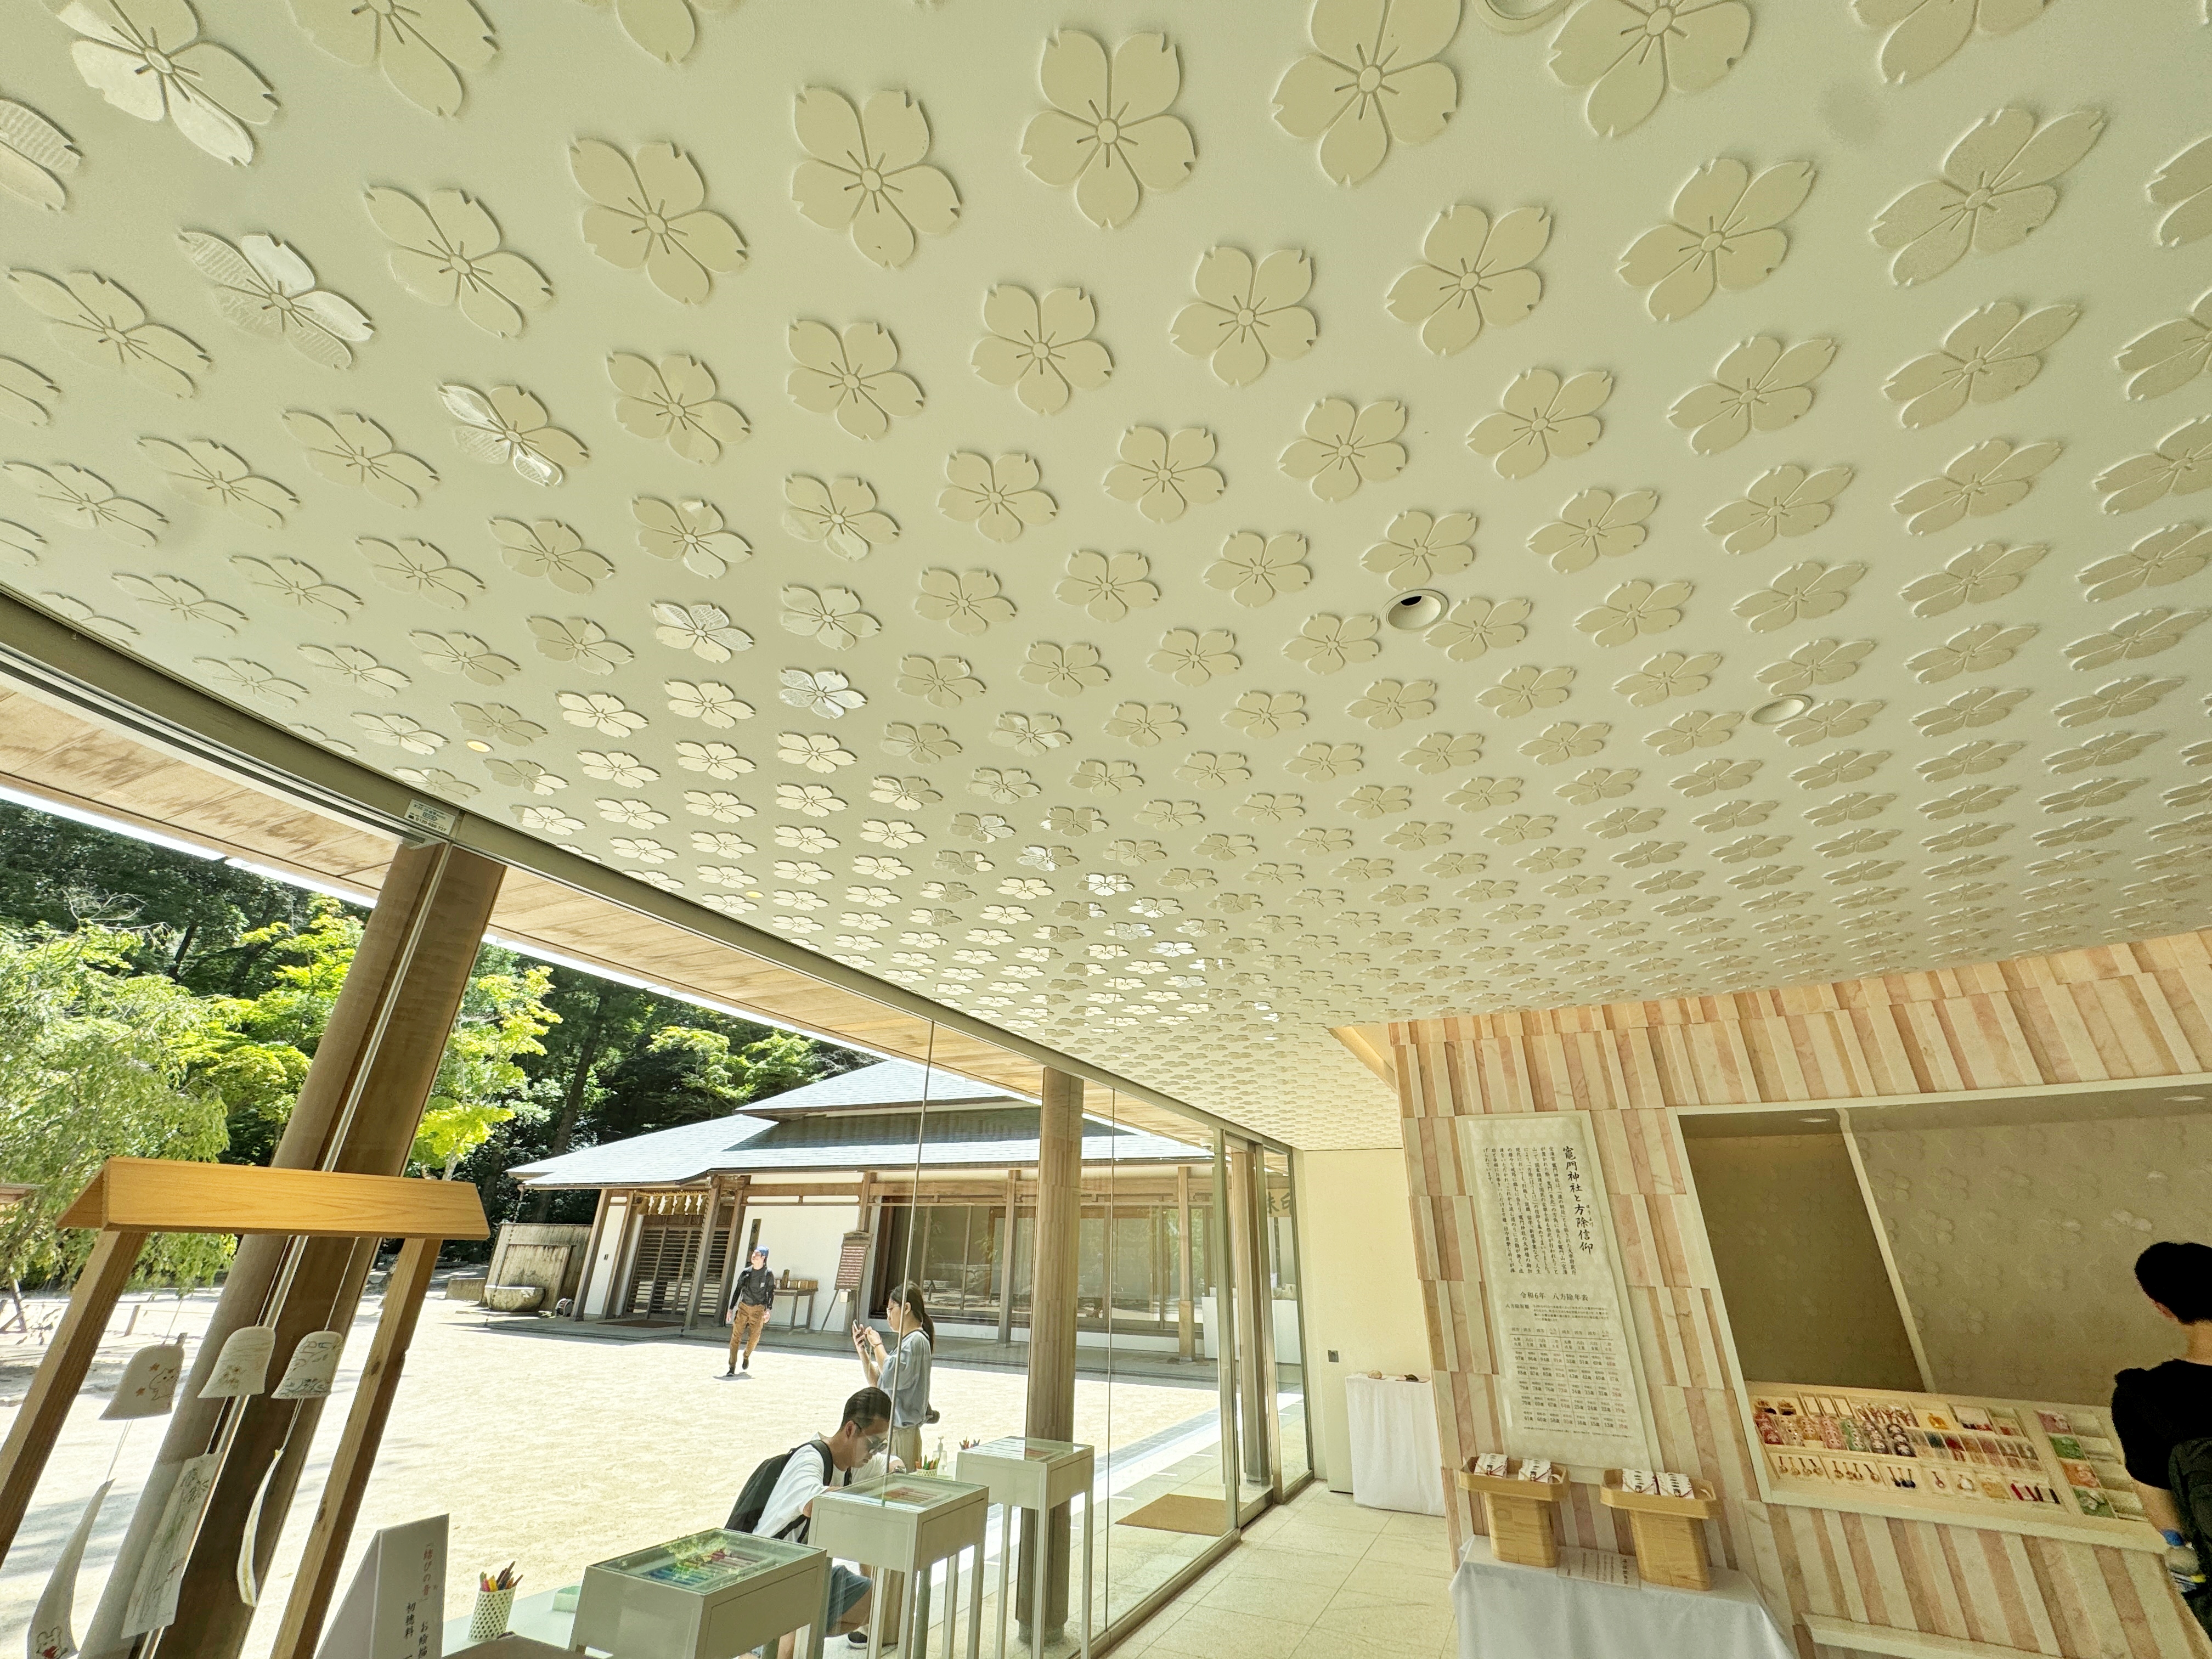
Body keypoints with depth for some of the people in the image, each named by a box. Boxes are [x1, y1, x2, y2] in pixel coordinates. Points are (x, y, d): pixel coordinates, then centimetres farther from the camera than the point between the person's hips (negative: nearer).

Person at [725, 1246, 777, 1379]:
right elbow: (738, 1291, 11)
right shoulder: (746, 1272, 4)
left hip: (758, 1309, -2)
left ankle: (746, 1357, 31)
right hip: (743, 1308, 2)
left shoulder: (768, 1275, -5)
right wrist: (731, 1308, 9)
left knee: (754, 1338, 0)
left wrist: (768, 1310, -15)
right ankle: (732, 1369, 1)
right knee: (736, 1337, -5)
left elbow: (771, 1293, -5)